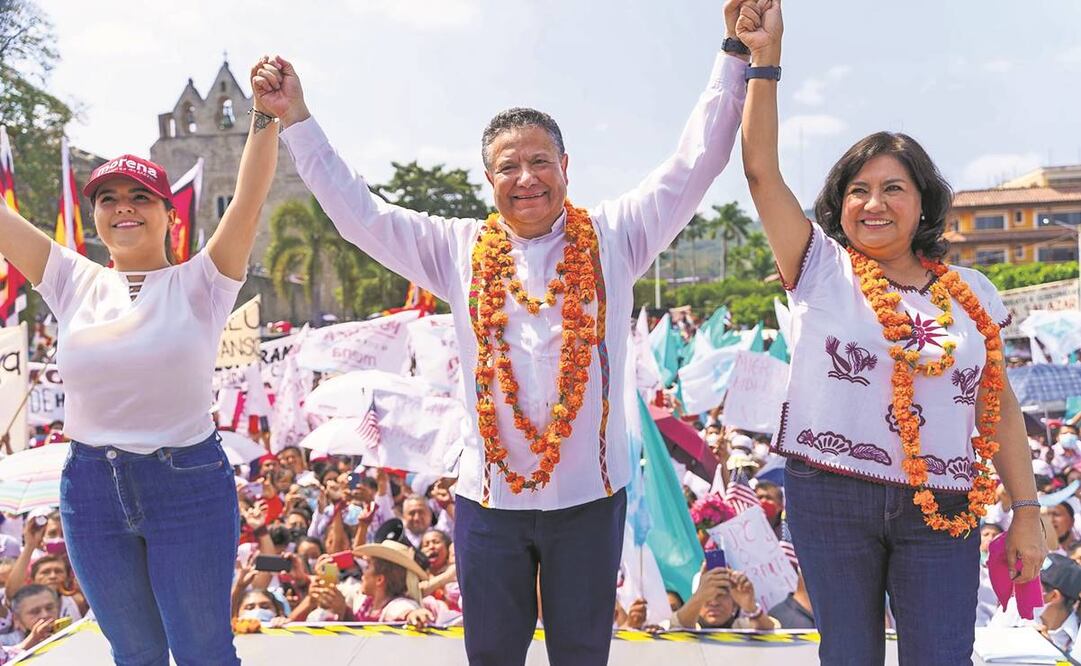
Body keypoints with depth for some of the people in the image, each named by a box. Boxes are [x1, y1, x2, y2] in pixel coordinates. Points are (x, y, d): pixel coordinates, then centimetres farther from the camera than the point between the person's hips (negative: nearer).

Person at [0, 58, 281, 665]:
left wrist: (266, 117, -31)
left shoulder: (198, 285, -6)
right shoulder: (74, 284, 4)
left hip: (189, 484, -4)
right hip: (91, 485, 4)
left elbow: (250, 200, -18)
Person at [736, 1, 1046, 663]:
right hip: (829, 493, -1)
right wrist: (765, 58, -12)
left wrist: (1027, 509, 7)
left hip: (943, 507, 2)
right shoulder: (821, 269, 1)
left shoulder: (971, 293, 7)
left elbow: (999, 407, 10)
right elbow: (762, 170, -7)